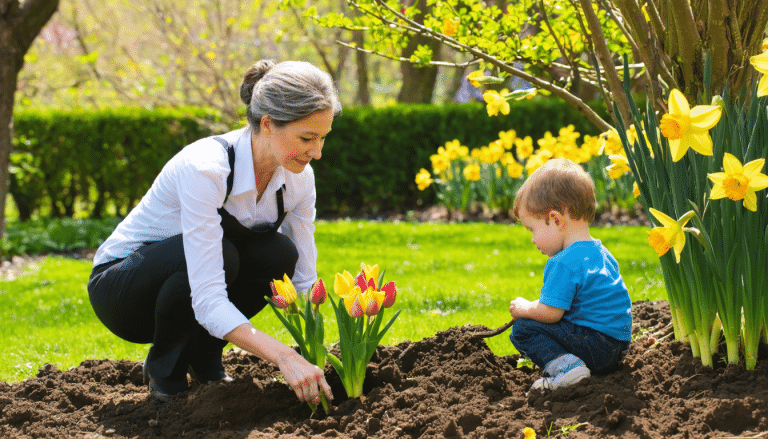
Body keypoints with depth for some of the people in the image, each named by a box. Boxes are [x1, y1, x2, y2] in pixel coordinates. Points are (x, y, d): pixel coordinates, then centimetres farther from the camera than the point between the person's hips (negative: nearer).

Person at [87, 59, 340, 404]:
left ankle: (203, 356, 0)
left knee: (279, 254, -22)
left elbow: (305, 280, -8)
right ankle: (165, 366, -10)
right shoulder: (203, 168, -34)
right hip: (119, 284, -6)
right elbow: (207, 301, -40)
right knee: (220, 254, -34)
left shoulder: (298, 177, -13)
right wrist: (284, 357, -49)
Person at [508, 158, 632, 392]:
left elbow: (549, 312, -20)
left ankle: (564, 366, -24)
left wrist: (523, 308, 1)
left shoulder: (564, 263, -18)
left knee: (522, 330, -8)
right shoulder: (601, 253, 14)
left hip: (596, 346, -10)